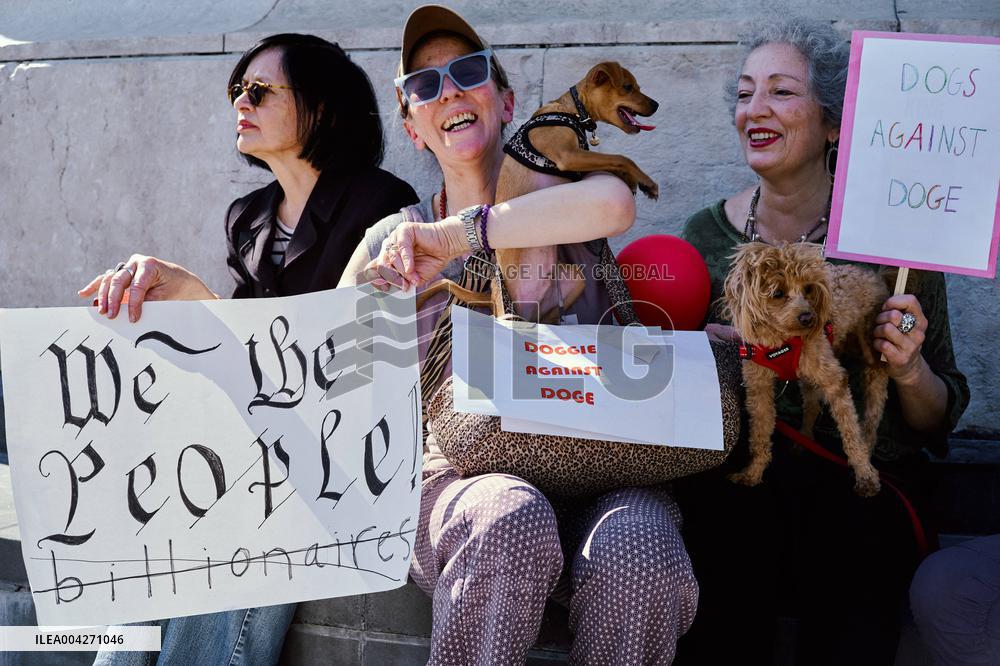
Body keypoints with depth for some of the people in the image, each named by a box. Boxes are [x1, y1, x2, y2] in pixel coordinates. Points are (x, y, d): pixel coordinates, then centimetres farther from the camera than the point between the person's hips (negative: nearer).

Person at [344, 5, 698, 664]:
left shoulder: (561, 192, 9)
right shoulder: (390, 242, 14)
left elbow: (612, 203, -18)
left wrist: (458, 235, -15)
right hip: (460, 475, 1)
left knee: (637, 547, -34)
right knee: (511, 519, -35)